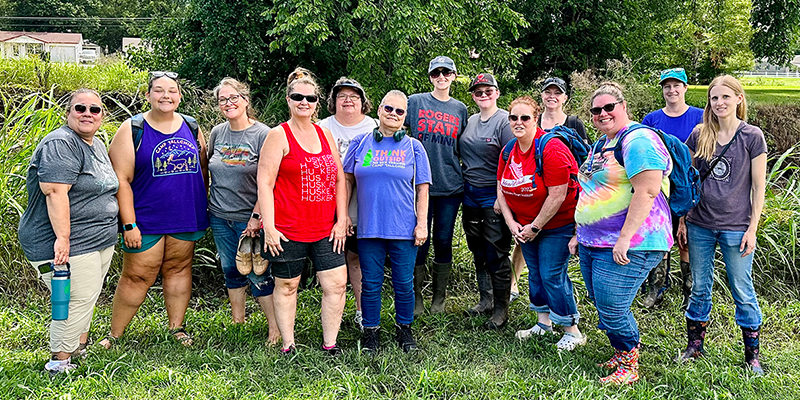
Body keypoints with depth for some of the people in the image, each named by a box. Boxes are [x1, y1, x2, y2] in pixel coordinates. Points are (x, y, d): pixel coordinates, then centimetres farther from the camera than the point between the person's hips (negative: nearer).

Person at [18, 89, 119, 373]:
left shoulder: (97, 145, 15)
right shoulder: (60, 144, -16)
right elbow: (55, 192, -25)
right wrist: (63, 238, -29)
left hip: (100, 241, 9)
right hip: (68, 245, -9)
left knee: (86, 299, 18)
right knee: (77, 302, -7)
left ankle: (80, 350, 33)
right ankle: (59, 364, 6)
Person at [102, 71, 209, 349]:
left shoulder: (191, 127, 7)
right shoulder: (132, 129, -5)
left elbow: (203, 169, 16)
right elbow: (121, 179, -9)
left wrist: (204, 209, 12)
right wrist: (129, 224, -13)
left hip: (186, 219, 4)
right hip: (146, 220, -3)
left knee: (178, 269, 12)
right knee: (137, 277, 1)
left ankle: (176, 328, 26)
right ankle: (113, 336, 17)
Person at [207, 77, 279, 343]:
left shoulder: (262, 135, -11)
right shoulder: (217, 133, 6)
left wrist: (256, 216, -17)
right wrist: (208, 204, 15)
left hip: (250, 218, -6)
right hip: (220, 217, 6)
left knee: (258, 275, -4)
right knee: (231, 271, 15)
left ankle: (276, 328, 7)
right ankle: (237, 323, 29)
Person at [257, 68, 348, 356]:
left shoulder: (325, 134, 12)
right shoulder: (279, 135, -3)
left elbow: (339, 179, 14)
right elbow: (264, 183, -8)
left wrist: (341, 220, 6)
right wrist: (269, 227, -15)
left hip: (326, 230, 5)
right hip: (288, 230, -4)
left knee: (336, 284, 1)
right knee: (287, 286, 7)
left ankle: (329, 344, 15)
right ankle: (288, 346, 21)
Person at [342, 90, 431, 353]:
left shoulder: (413, 147, 5)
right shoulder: (361, 143, 7)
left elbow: (422, 189, 4)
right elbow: (347, 180, 12)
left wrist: (422, 224, -2)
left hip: (404, 230, 0)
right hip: (369, 228, 1)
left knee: (404, 283, 7)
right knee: (371, 283, 7)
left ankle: (404, 330, 26)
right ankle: (371, 332, 22)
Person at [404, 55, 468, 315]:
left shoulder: (460, 109, 11)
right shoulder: (415, 102, 3)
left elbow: (463, 148, 16)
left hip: (450, 185, 2)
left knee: (443, 241, 7)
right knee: (420, 240, 0)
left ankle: (439, 298, 20)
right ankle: (416, 297, 14)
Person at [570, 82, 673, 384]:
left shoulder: (638, 140, -14)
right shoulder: (600, 144, 17)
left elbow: (647, 192, -23)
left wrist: (625, 238, -25)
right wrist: (579, 233, 22)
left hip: (627, 246, -9)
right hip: (592, 244, 9)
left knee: (612, 310, -5)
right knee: (601, 304, 15)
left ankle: (628, 367, 16)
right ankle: (621, 354, 34)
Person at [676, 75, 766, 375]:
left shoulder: (752, 137, -4)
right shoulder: (699, 135, 4)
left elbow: (759, 187, -3)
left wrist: (752, 228, -6)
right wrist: (683, 220, 7)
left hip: (736, 227, -3)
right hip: (700, 225, 3)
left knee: (743, 291, 5)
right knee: (700, 288, 12)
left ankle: (752, 355, 20)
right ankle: (694, 346, 25)